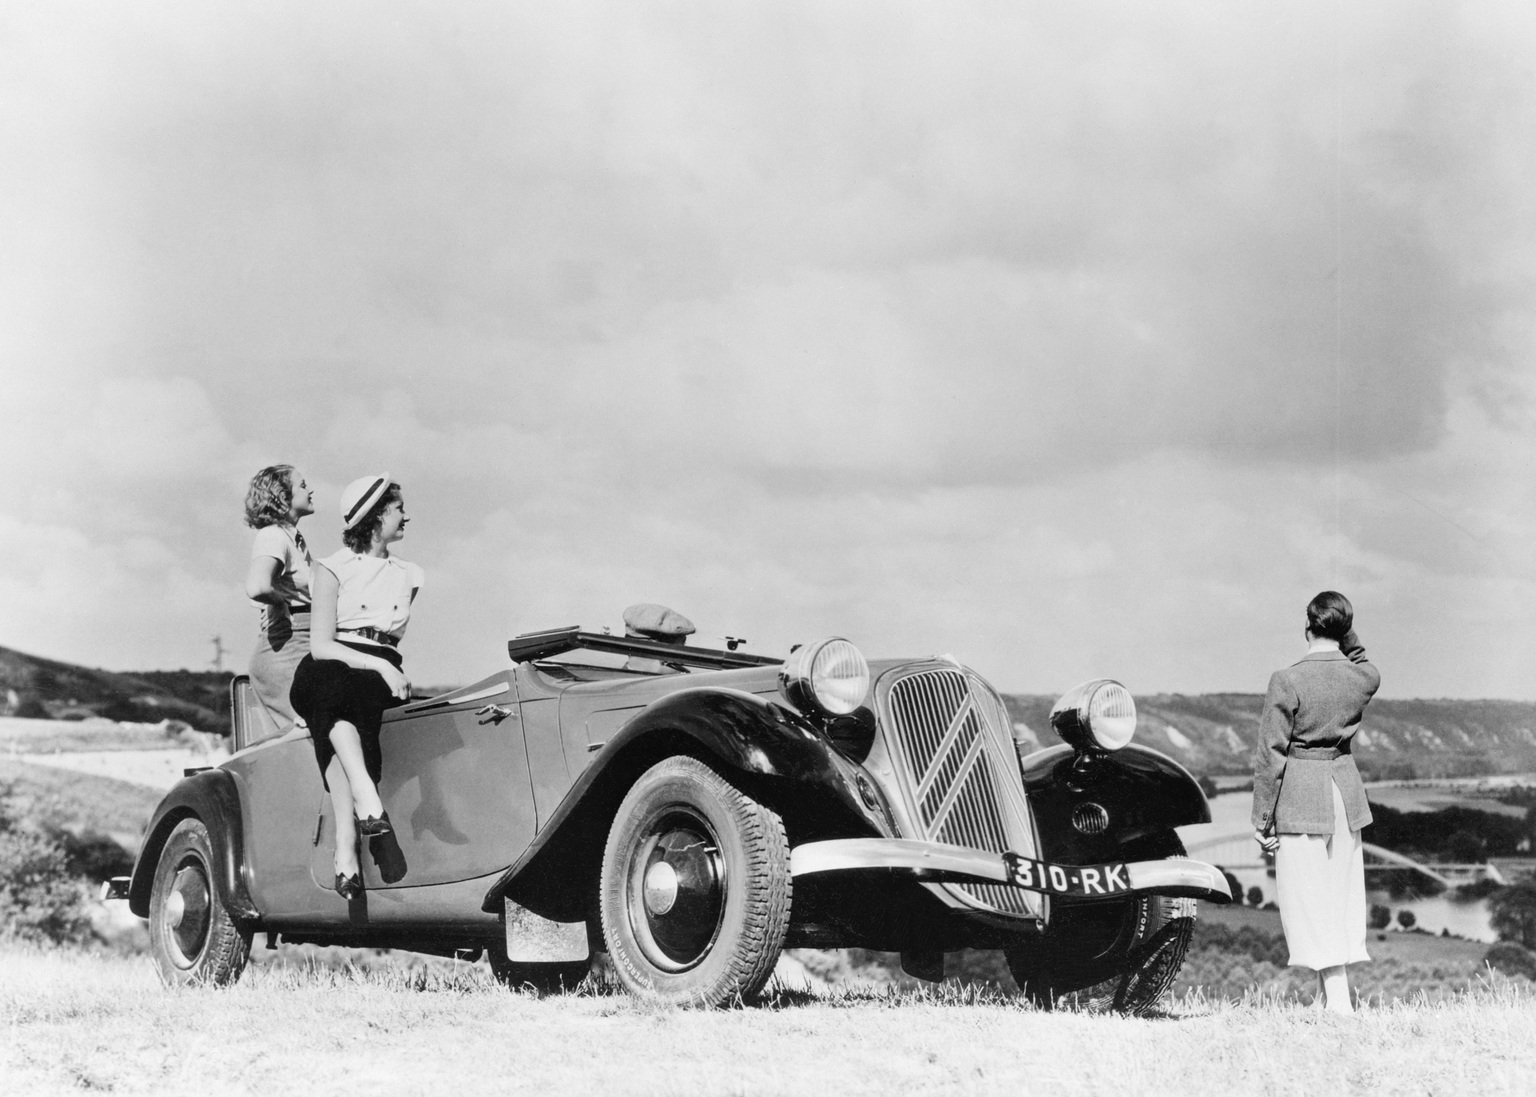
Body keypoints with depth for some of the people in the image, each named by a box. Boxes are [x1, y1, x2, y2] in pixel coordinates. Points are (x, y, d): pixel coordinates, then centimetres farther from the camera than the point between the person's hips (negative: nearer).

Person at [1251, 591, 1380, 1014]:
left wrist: (1262, 820, -6)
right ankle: (1332, 994, 21)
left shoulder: (1286, 681, -16)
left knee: (1309, 899, 0)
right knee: (1342, 894, 15)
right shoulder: (1365, 677, -3)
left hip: (1299, 794, -5)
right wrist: (1349, 641, 9)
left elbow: (1269, 756, -13)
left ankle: (1339, 1001, -4)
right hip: (1346, 790, 5)